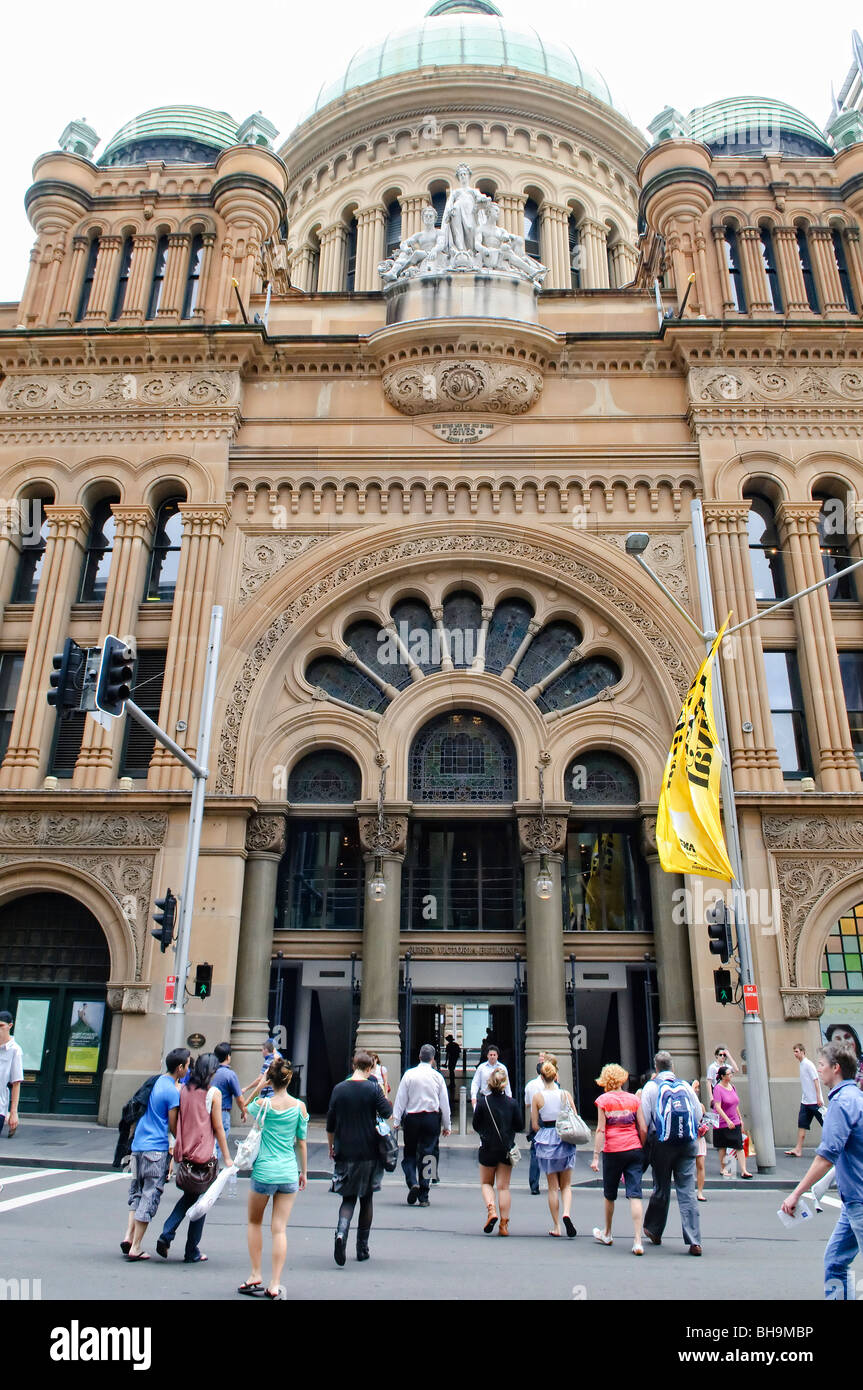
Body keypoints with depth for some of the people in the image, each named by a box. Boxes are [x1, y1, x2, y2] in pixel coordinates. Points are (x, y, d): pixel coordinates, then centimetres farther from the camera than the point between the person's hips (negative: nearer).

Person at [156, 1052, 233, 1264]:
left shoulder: (182, 1090, 3)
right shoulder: (214, 1093, -9)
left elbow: (172, 1123, 4)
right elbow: (218, 1128, -8)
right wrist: (227, 1157, -1)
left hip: (184, 1153, 5)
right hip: (205, 1154, -5)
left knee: (189, 1196, 22)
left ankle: (166, 1234, 6)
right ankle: (192, 1252, 15)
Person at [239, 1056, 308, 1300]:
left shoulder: (263, 1104, -9)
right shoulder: (299, 1106, -3)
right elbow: (302, 1142, 5)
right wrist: (304, 1172, 15)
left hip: (264, 1171, -2)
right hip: (289, 1173, 2)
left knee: (254, 1222, 20)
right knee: (279, 1229, 6)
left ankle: (255, 1275, 20)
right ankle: (275, 1285, 5)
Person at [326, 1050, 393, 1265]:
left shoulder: (339, 1089, -1)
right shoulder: (373, 1088, -9)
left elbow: (330, 1124, 4)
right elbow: (387, 1112, -11)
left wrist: (331, 1147, 16)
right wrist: (384, 1093, 1)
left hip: (344, 1153, 1)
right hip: (368, 1153, -1)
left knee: (348, 1198, 11)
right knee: (366, 1199, 13)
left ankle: (341, 1233, -16)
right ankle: (362, 1248, 18)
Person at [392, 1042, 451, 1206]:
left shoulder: (409, 1074, -3)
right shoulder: (438, 1076, -1)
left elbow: (401, 1099, -2)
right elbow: (444, 1102, 3)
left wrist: (396, 1121, 3)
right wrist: (446, 1125, 12)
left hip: (412, 1118, 0)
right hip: (432, 1119, 1)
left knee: (409, 1154, 13)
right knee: (427, 1155, 7)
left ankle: (413, 1182, -9)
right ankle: (423, 1196, 8)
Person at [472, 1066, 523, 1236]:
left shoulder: (483, 1101, -11)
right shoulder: (512, 1103, -7)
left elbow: (476, 1125, -3)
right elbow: (520, 1126, -1)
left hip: (487, 1148, -1)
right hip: (507, 1149, 1)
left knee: (486, 1183, 17)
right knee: (504, 1187, 10)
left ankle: (491, 1210, -7)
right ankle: (504, 1225, 8)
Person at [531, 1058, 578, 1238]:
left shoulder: (537, 1096, -7)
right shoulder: (565, 1094, -5)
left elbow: (535, 1125, -3)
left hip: (546, 1141, 0)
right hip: (565, 1141, 1)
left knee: (553, 1187, 11)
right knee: (566, 1185, 12)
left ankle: (557, 1226, 13)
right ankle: (566, 1213, -12)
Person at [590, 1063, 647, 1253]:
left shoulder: (603, 1100, -2)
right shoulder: (633, 1099, 5)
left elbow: (601, 1130, -6)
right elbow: (643, 1129, 3)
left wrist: (595, 1156, -4)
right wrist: (643, 1151, 15)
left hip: (613, 1151, -2)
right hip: (634, 1150, 2)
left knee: (610, 1195, 15)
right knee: (635, 1195, 0)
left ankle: (607, 1234, 33)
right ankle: (638, 1241, -8)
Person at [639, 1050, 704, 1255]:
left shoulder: (651, 1087, -3)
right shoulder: (686, 1086, 6)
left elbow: (644, 1121, -5)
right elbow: (699, 1116, 9)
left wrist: (644, 1144, 10)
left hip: (662, 1144, -2)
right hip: (688, 1144, 2)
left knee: (661, 1189, 12)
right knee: (687, 1191, 2)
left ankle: (654, 1231, 28)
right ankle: (694, 1241, -3)